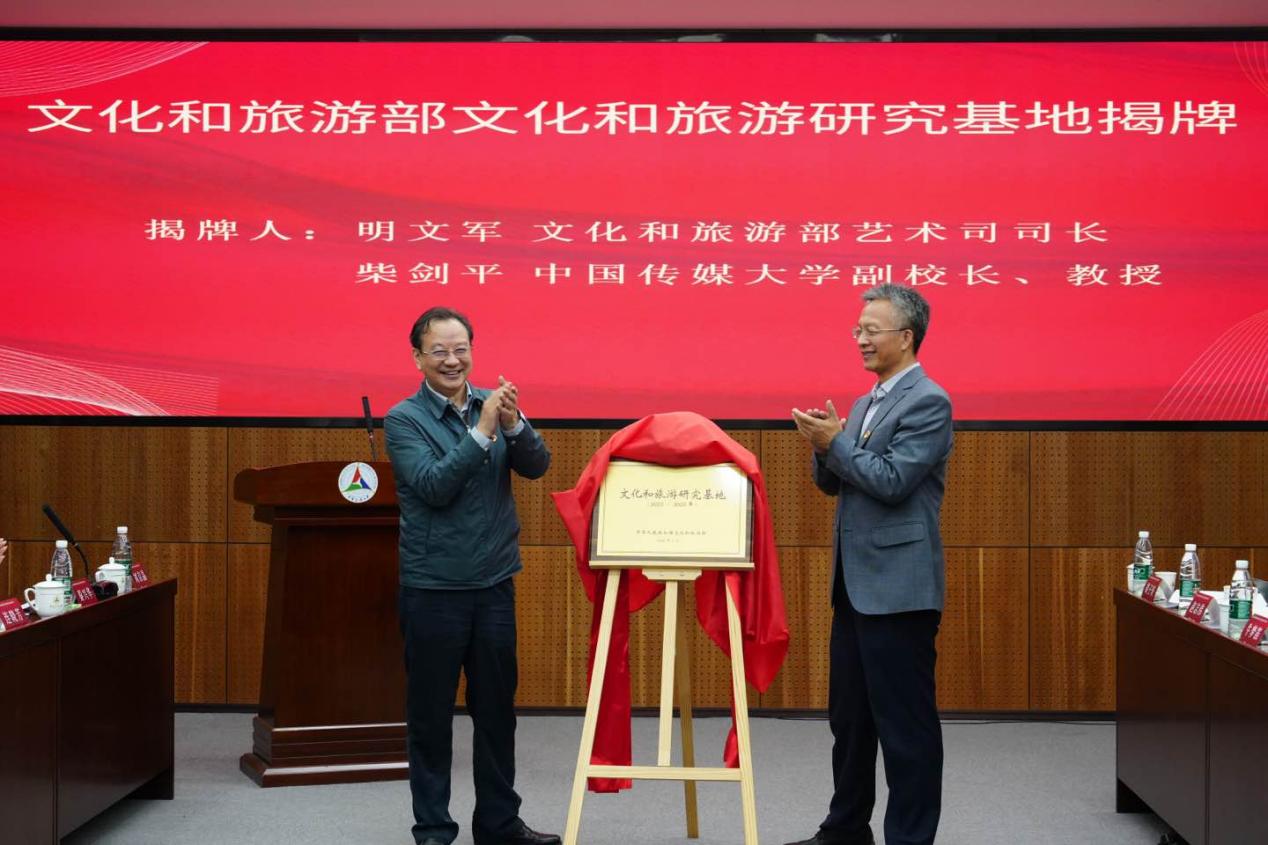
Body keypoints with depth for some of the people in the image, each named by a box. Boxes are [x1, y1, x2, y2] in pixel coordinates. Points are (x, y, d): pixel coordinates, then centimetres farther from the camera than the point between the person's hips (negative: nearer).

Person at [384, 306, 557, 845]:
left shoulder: (493, 404, 5)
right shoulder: (403, 419, -7)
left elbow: (537, 466, -5)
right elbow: (434, 486, -19)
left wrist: (513, 424, -23)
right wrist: (482, 431, -25)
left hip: (495, 583, 4)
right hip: (433, 588, -4)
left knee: (497, 709, 11)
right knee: (431, 715, 4)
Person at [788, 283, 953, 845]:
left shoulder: (928, 402, -11)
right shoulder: (866, 404, 16)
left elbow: (892, 482, -19)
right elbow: (834, 484, 18)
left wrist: (835, 442, -13)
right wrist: (824, 446, -2)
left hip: (897, 585, -9)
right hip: (856, 583, 9)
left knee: (905, 720, -3)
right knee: (849, 714, 17)